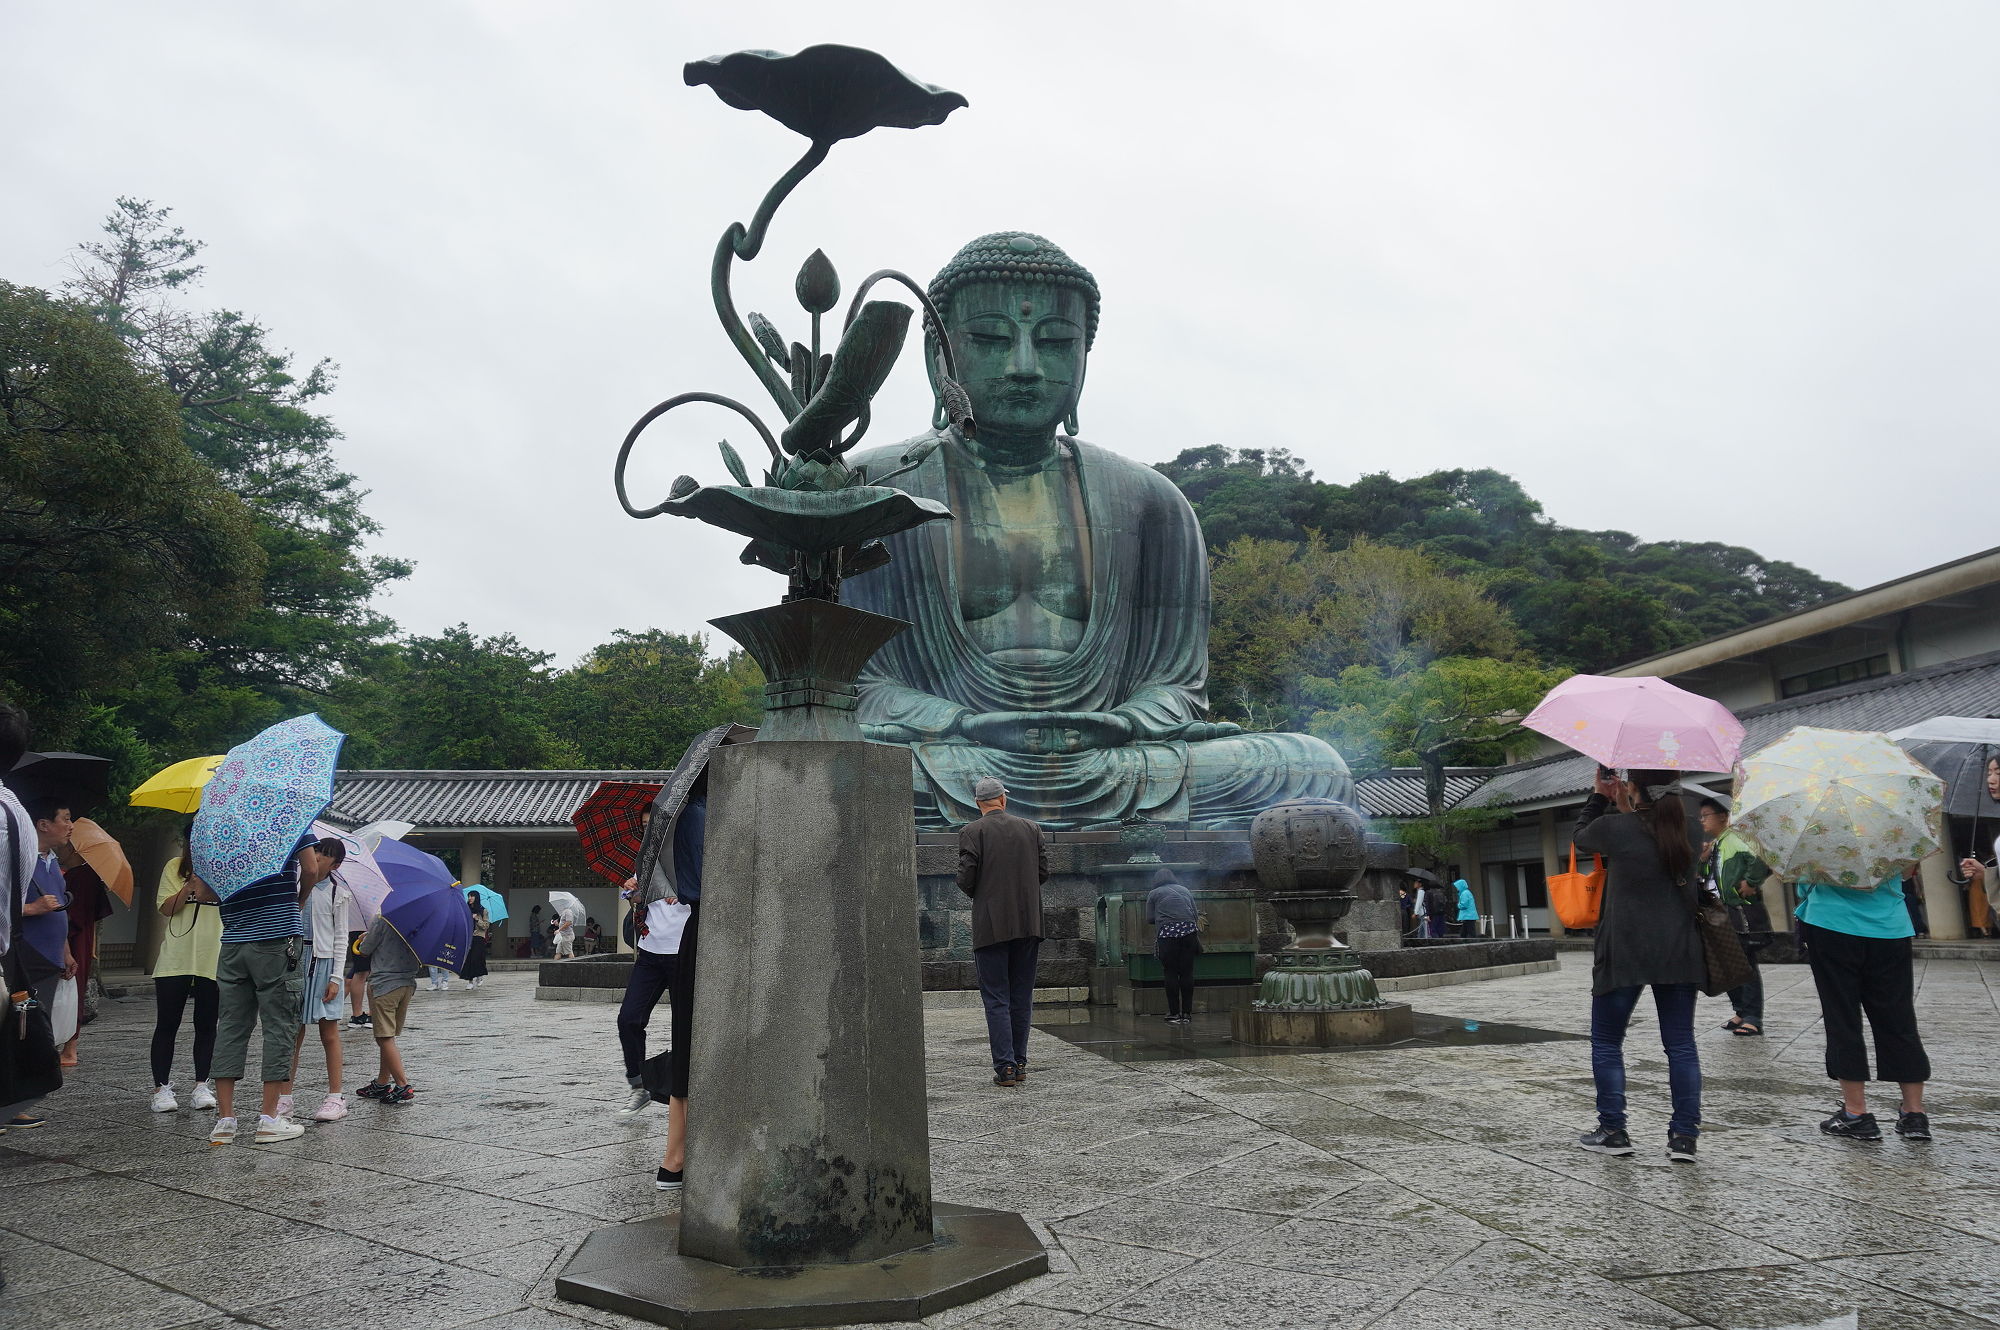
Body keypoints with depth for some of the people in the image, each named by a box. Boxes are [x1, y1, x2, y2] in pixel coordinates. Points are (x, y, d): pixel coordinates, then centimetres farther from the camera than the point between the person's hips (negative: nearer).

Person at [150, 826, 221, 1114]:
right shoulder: (175, 868, 7)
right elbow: (166, 908, -1)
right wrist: (190, 886, -16)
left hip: (213, 959, 0)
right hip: (175, 958, 0)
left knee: (206, 1025, 6)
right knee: (167, 1025, 4)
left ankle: (201, 1086, 13)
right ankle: (161, 1087, 12)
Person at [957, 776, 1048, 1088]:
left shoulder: (971, 832, -6)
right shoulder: (1031, 828, 6)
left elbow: (966, 878, -10)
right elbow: (1043, 872, 5)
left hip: (991, 926, -4)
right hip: (1029, 922, 4)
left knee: (996, 1000, 0)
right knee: (1022, 997, 12)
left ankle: (1005, 1067, -4)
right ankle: (1019, 1063, 17)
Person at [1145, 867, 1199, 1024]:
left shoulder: (1153, 894, 12)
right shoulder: (1185, 891, 22)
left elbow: (1149, 919, 8)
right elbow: (1196, 915, 19)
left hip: (1167, 933, -3)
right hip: (1188, 932, 3)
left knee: (1171, 973, 2)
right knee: (1187, 973, 6)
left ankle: (1174, 1014, 2)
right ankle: (1186, 1014, 9)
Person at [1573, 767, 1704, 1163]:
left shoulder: (1615, 828, -11)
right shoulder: (1688, 830, 1)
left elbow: (1581, 835, 10)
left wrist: (1599, 795, 20)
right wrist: (1626, 808, 15)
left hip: (1625, 953, -4)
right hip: (1679, 952, 4)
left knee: (1606, 1042, 9)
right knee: (1681, 1044, 10)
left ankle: (1612, 1131, 12)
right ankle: (1684, 1136, 10)